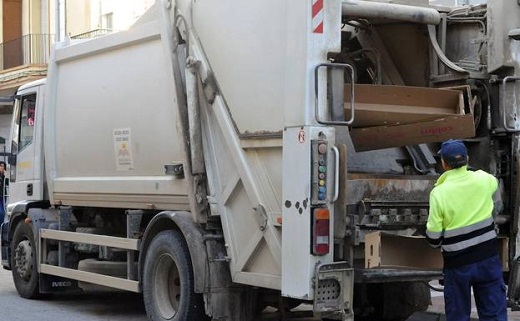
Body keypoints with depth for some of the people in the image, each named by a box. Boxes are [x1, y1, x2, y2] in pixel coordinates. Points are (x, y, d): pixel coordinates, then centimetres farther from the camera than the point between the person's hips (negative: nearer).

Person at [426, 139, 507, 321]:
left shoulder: (438, 193, -13)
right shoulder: (483, 180, -4)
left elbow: (433, 238, -9)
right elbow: (495, 183, 24)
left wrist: (438, 244, 15)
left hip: (458, 263, -2)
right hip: (488, 258, 2)